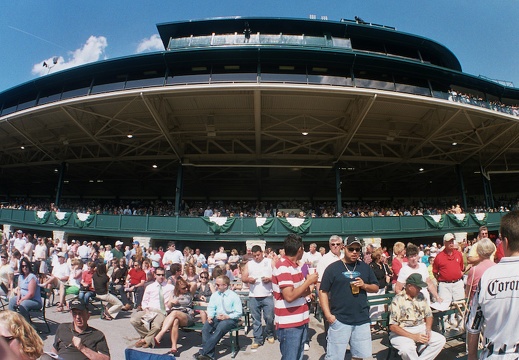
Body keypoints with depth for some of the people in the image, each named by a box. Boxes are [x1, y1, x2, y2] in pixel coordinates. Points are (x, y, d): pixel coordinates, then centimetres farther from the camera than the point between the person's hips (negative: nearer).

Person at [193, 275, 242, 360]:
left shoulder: (234, 296, -6)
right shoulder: (214, 295, 10)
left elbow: (238, 312, -8)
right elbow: (211, 308, 9)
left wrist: (227, 316, -20)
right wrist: (210, 316, -12)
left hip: (230, 319, -5)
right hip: (217, 318, 5)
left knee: (220, 328, -33)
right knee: (206, 327, -24)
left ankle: (202, 352, -29)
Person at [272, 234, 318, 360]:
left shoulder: (293, 265, 10)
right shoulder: (283, 267, -20)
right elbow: (289, 296, -28)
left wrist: (308, 288, -6)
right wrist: (309, 281, -19)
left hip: (300, 321, 9)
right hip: (289, 324, -9)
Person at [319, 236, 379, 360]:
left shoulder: (365, 267, 7)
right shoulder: (333, 268, -5)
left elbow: (376, 288, 13)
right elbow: (323, 291, -4)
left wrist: (364, 285, -8)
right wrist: (328, 314, -11)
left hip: (362, 319, 4)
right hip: (339, 320, -3)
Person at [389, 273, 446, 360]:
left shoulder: (421, 296, 8)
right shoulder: (398, 300, -12)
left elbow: (428, 315, 17)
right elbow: (392, 326, -15)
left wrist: (428, 330, -2)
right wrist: (413, 336, -19)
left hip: (421, 330, 7)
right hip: (402, 332, -7)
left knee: (441, 340, -15)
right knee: (407, 349, -34)